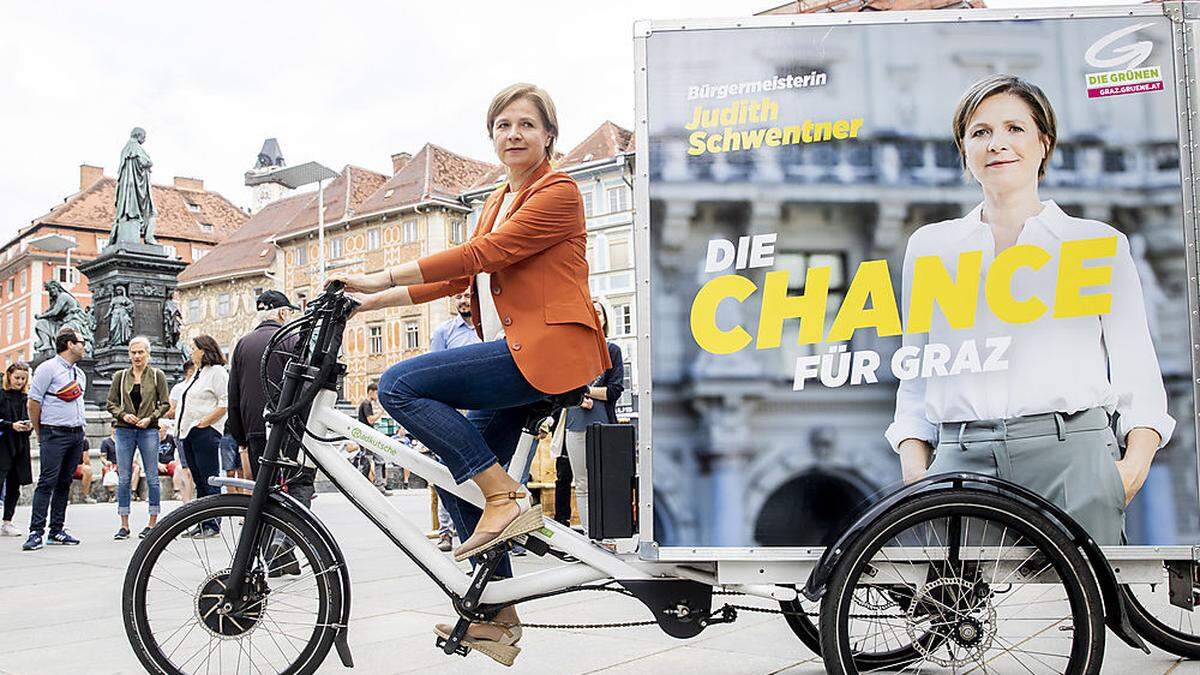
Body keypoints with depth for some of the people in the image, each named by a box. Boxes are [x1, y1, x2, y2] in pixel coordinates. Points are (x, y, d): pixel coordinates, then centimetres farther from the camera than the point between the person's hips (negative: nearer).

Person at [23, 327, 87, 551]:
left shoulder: (80, 374, 18)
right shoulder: (48, 368, -5)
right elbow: (34, 402, -7)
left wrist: (79, 428, 16)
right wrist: (41, 434, -4)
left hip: (77, 434, 7)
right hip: (54, 434, -7)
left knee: (64, 483, 8)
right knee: (47, 482, -11)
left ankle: (57, 530, 12)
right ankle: (36, 533, -11)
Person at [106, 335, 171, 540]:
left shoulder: (157, 375, 4)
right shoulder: (120, 376, 9)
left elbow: (165, 403, 3)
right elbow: (111, 403, 10)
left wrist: (150, 418, -10)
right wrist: (123, 415, -7)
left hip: (148, 430, -2)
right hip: (125, 430, 2)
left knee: (152, 477, -1)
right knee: (124, 478, 2)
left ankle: (152, 523, 7)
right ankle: (124, 525, 8)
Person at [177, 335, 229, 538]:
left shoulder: (217, 372, -8)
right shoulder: (198, 373, 21)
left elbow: (225, 403, -17)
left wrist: (204, 422, -17)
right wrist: (183, 427, 16)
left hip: (205, 432, -10)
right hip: (189, 433, 10)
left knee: (209, 481, -7)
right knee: (198, 481, 11)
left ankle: (213, 525, -4)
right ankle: (202, 524, 16)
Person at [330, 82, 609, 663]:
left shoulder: (558, 192, -5)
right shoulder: (497, 204, 24)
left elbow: (482, 254, -15)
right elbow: (460, 275, 18)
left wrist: (382, 278, -16)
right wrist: (369, 302, 11)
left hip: (547, 350, -9)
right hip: (514, 354, 9)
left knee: (400, 385, -19)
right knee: (458, 473, 7)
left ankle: (506, 498, -15)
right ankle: (497, 617, 15)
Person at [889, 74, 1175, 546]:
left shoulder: (1100, 242, 12)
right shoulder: (928, 246, 16)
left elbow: (1136, 371, 9)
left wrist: (1134, 464, -6)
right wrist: (914, 469, 3)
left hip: (1073, 454, -1)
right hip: (962, 459, 1)